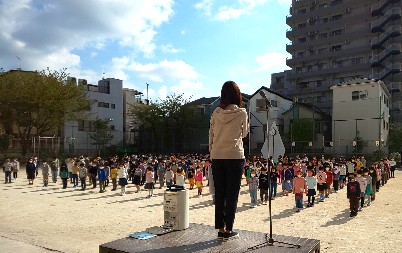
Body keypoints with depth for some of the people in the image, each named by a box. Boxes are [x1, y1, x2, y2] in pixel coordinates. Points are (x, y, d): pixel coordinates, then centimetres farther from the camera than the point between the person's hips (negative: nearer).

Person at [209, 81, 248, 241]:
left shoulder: (216, 113, 4)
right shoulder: (242, 113, -3)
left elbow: (211, 136, 8)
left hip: (217, 157, 3)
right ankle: (228, 230, 9)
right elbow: (244, 133, 10)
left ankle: (220, 229, 15)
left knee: (219, 194, 9)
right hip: (235, 156, -3)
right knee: (232, 194, 4)